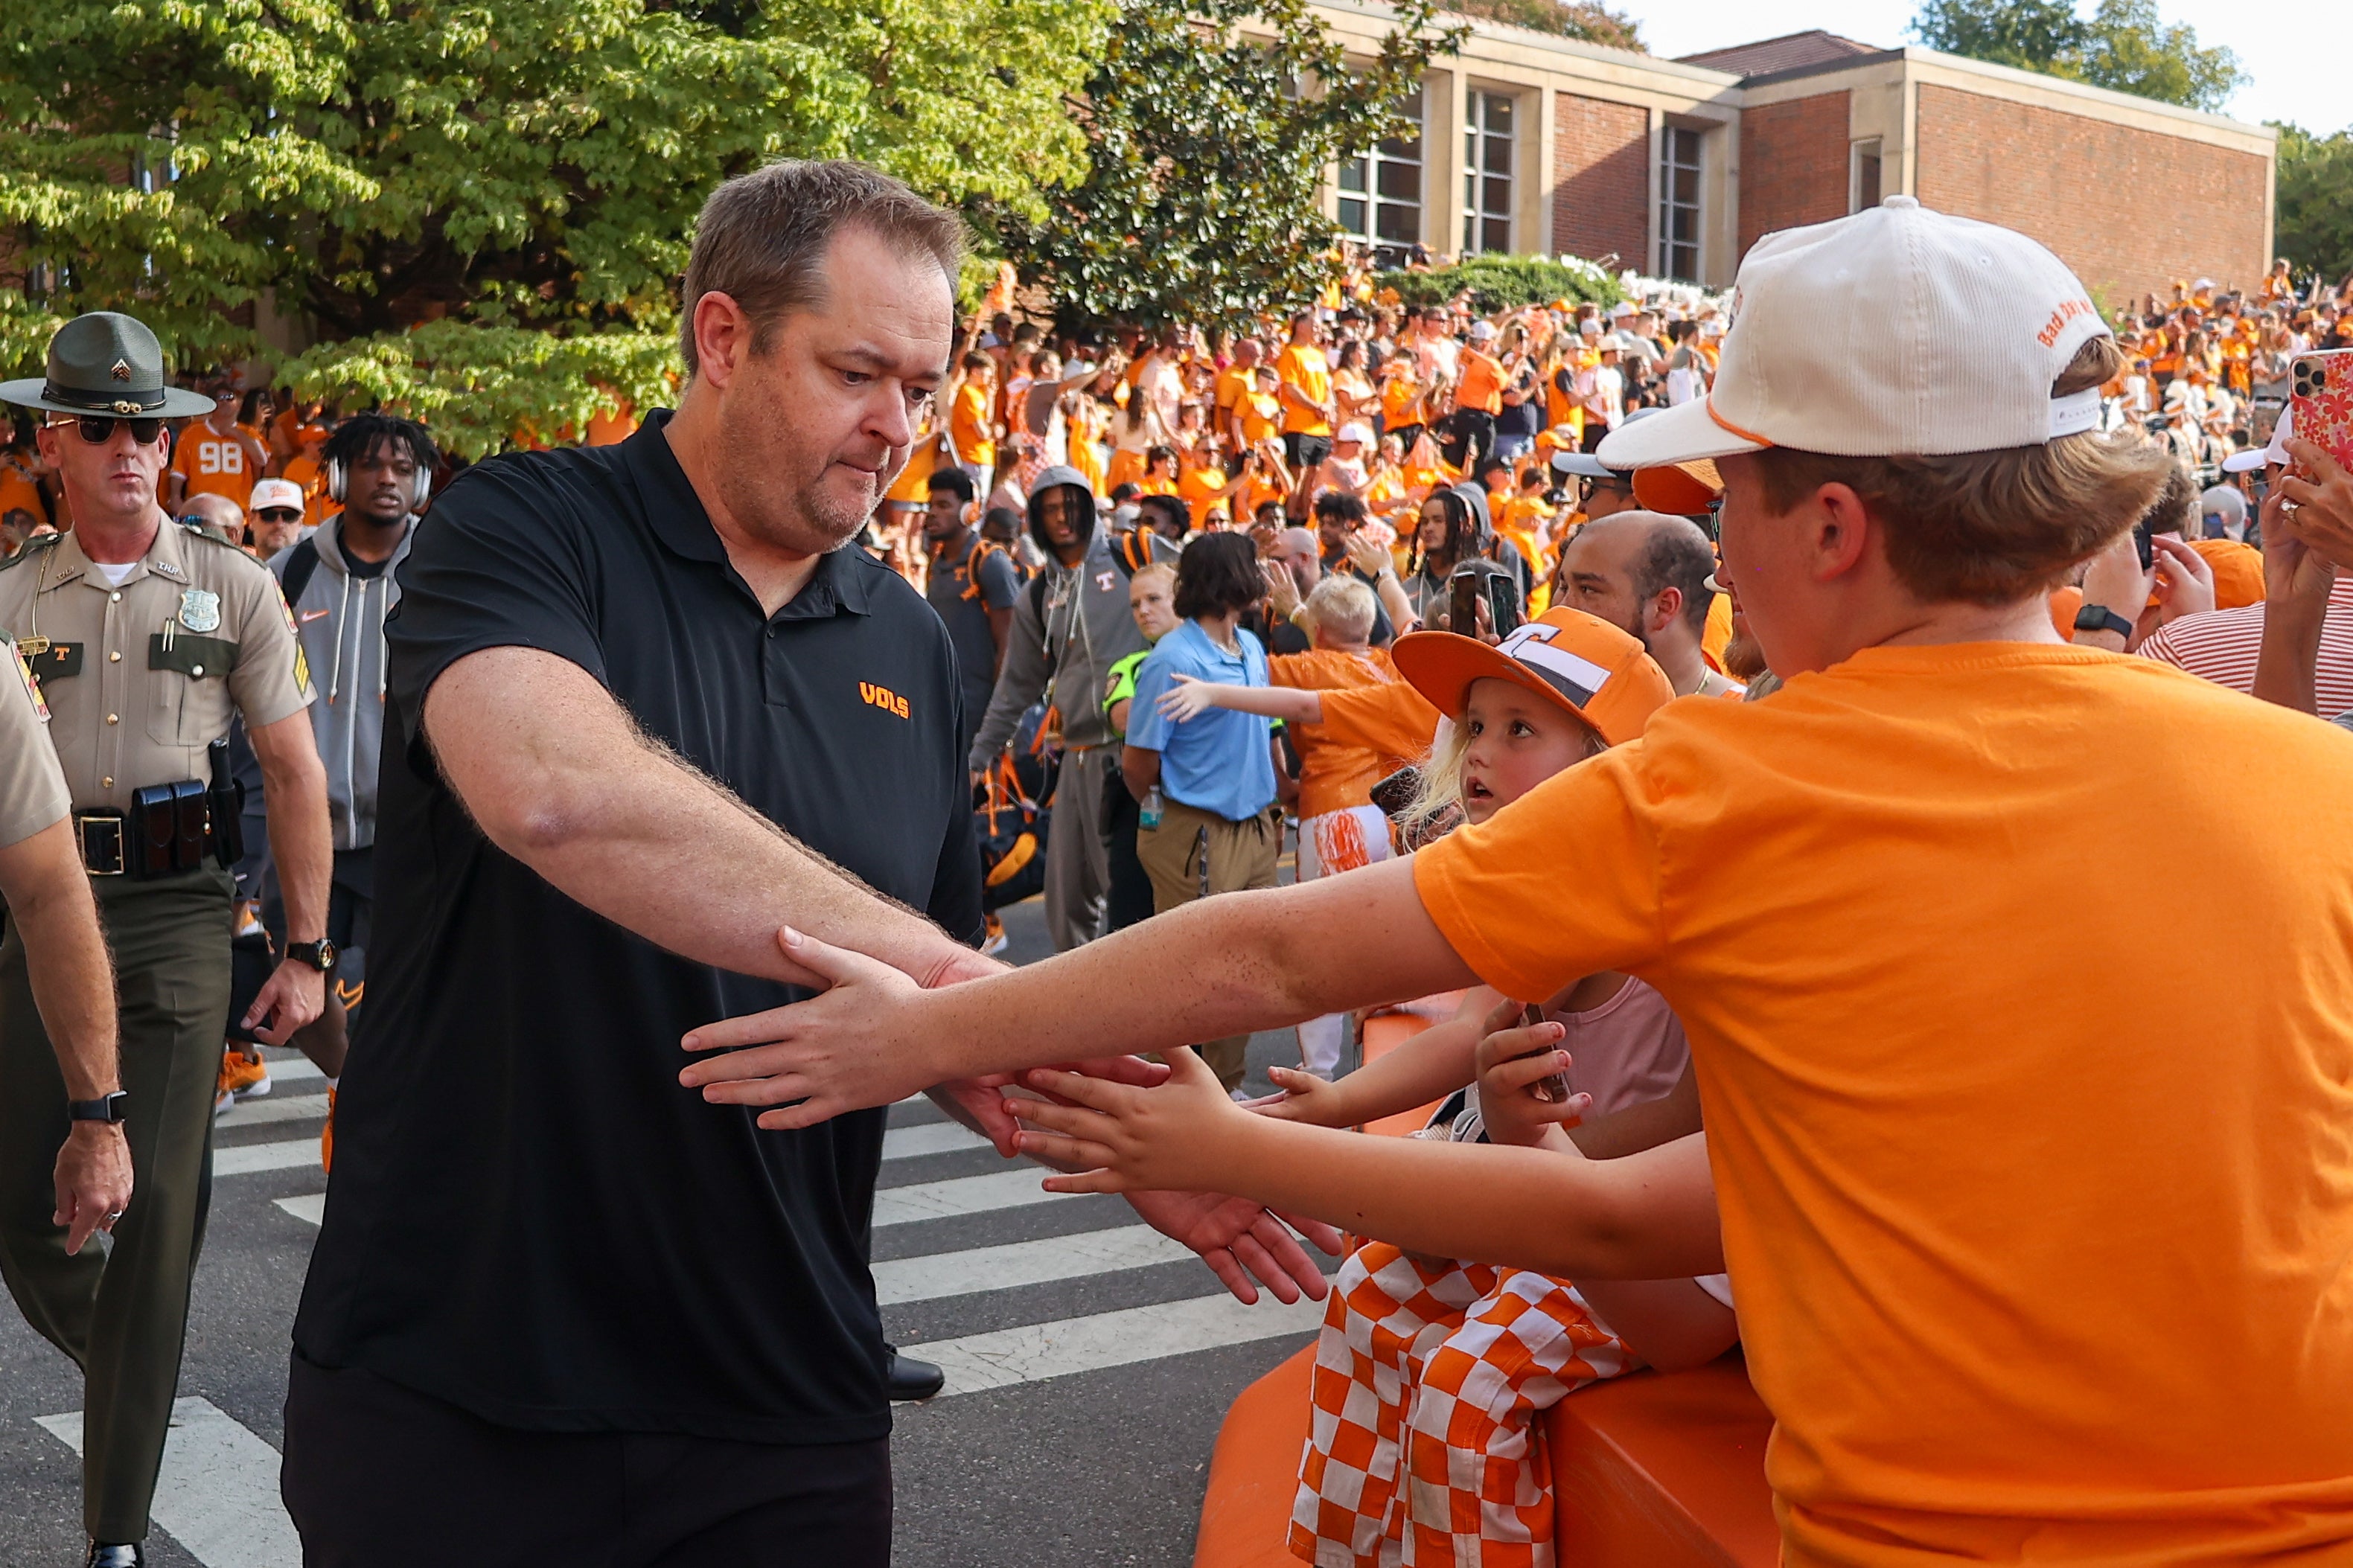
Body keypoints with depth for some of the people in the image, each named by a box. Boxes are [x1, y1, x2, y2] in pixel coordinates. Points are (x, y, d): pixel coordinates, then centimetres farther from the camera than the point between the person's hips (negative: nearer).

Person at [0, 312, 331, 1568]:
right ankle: (120, 1363, 38)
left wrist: (305, 953, 0)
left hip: (178, 911, -2)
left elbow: (296, 777, 4)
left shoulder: (231, 586, 4)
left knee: (158, 1205, -5)